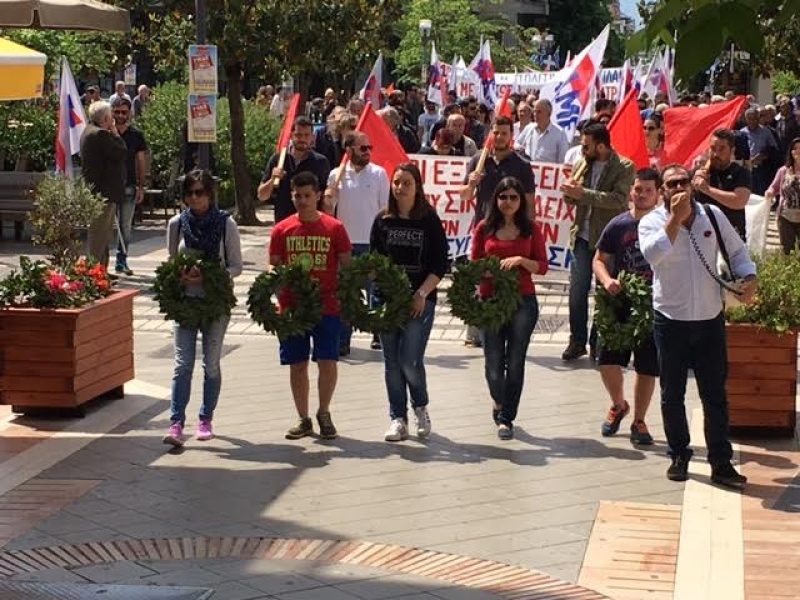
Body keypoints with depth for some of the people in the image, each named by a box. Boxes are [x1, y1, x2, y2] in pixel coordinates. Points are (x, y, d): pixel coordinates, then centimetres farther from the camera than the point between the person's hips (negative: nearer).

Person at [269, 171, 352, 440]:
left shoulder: (334, 228, 0)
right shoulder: (282, 230, 4)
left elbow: (346, 266, 4)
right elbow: (274, 267, 7)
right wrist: (277, 292, -8)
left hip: (327, 306, -2)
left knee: (327, 362, -4)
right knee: (297, 365, 7)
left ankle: (324, 413, 17)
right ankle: (303, 420, 18)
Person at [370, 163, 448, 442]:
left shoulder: (430, 220, -1)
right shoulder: (383, 220, 5)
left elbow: (440, 265, -3)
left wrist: (421, 294, -12)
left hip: (420, 301, -3)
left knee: (410, 361, -9)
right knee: (392, 362, 5)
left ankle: (420, 408, 18)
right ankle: (398, 418, 16)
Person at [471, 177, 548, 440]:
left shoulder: (531, 229, 3)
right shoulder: (484, 228, 5)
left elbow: (542, 266, 2)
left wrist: (521, 260, -15)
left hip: (523, 301, 0)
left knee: (515, 362, 1)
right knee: (494, 362, 2)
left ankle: (506, 417, 13)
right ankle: (500, 404, 31)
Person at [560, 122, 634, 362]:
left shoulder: (624, 167, -7)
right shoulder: (582, 164, 8)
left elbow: (618, 199, -21)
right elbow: (570, 199, 14)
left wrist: (583, 193, -24)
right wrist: (570, 192, -11)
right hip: (583, 237, 4)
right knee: (577, 290, 2)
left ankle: (598, 343, 14)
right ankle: (577, 341, 12)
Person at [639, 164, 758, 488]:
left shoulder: (713, 215, 3)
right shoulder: (652, 222, -6)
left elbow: (737, 251, 14)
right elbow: (653, 254, -28)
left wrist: (749, 277, -4)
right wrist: (675, 217, -24)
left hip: (710, 320, 1)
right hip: (671, 323, -1)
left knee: (715, 395, 5)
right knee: (672, 395, 10)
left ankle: (721, 464, 11)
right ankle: (679, 456, 25)